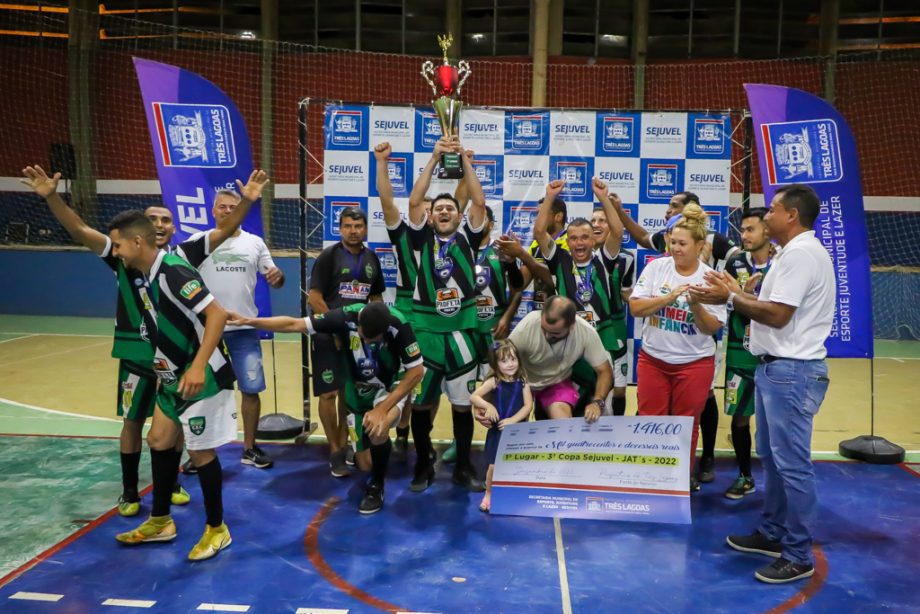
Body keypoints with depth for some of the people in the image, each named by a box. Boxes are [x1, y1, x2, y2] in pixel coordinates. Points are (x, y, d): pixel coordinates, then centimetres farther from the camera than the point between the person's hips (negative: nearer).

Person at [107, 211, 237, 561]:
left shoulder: (173, 272, -21)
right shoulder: (148, 275, 9)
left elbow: (216, 314, -29)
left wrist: (198, 367, -35)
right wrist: (168, 369, 24)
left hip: (202, 376, -10)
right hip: (176, 375, 10)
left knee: (200, 451, -1)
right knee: (159, 441, 16)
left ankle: (217, 529, 17)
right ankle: (160, 522, 31)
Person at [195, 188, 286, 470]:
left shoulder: (255, 243, 6)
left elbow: (274, 278, 6)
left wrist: (278, 275, -18)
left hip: (244, 329, 2)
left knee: (251, 389, 7)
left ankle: (249, 448, 22)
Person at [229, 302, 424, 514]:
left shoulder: (397, 325, -31)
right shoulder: (346, 317, -27)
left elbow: (416, 371, -25)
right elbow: (293, 324, -20)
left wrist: (382, 409, -30)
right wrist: (248, 321, -25)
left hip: (391, 387, -2)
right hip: (359, 391, 3)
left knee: (377, 431, -34)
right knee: (365, 464, 2)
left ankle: (376, 486, -6)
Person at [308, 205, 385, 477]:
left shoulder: (371, 258, 9)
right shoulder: (328, 256, -7)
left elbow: (376, 297, 17)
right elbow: (314, 298, -12)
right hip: (329, 335, -5)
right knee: (329, 393, -3)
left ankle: (344, 445, 27)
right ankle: (334, 452, 9)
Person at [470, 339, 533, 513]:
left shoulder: (522, 382, -3)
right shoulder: (494, 381, -7)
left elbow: (528, 406, -9)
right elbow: (473, 397, -12)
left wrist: (513, 420, -20)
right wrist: (488, 406, -27)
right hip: (497, 430, -1)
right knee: (494, 465, 1)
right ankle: (488, 494, 22)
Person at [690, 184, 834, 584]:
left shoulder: (801, 253, -16)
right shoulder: (795, 252, 17)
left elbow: (778, 314, -22)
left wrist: (730, 298, -11)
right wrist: (738, 293, 10)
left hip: (791, 371, -11)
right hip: (777, 368, 11)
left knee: (792, 463, -4)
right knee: (772, 457, 17)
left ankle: (799, 556, 6)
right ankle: (773, 533, 29)